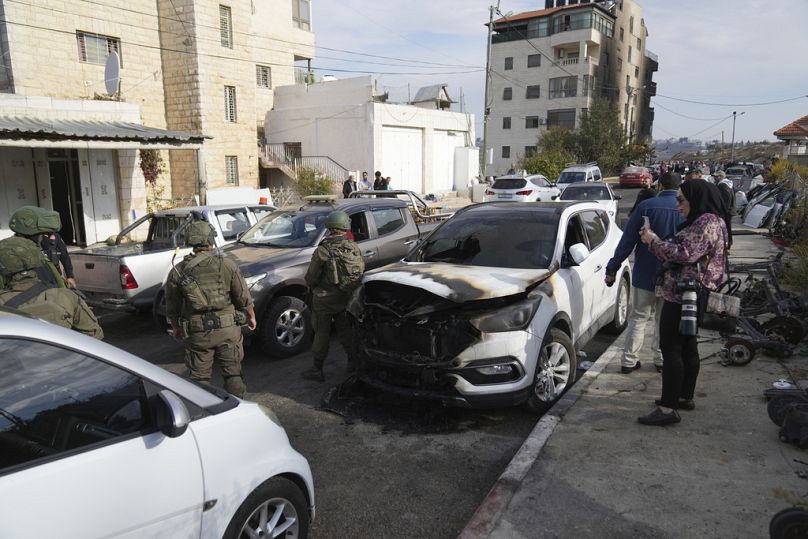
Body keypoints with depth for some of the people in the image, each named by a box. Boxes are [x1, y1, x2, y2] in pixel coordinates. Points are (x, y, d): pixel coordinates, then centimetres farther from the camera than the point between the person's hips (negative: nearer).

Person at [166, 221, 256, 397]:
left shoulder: (178, 272, -4)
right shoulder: (227, 265, -8)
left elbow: (172, 307, 5)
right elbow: (244, 297, -3)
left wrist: (176, 328, 21)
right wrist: (251, 316, 14)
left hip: (197, 333, 0)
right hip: (228, 329, 0)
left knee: (200, 377, 14)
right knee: (233, 373, 14)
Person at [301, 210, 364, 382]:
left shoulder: (322, 251, -19)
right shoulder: (354, 248, -3)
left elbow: (311, 278, -14)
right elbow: (362, 272, 4)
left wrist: (312, 287, 8)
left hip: (324, 299, -4)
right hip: (346, 298, 5)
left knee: (322, 333, 6)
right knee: (345, 329, 20)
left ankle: (317, 370, 13)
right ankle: (353, 361, 29)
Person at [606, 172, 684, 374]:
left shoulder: (646, 206, -10)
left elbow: (627, 240, -11)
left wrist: (612, 268, -6)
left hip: (644, 274, -1)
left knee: (638, 318, 9)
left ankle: (629, 361, 10)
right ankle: (662, 360, 21)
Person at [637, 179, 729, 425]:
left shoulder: (708, 222, -14)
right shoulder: (700, 221, 18)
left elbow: (686, 254, -24)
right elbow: (679, 253, 19)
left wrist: (654, 241, -14)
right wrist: (654, 241, 7)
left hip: (684, 295, -11)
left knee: (671, 349, -10)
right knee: (687, 346, 17)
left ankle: (668, 408, -7)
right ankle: (685, 396, 29)